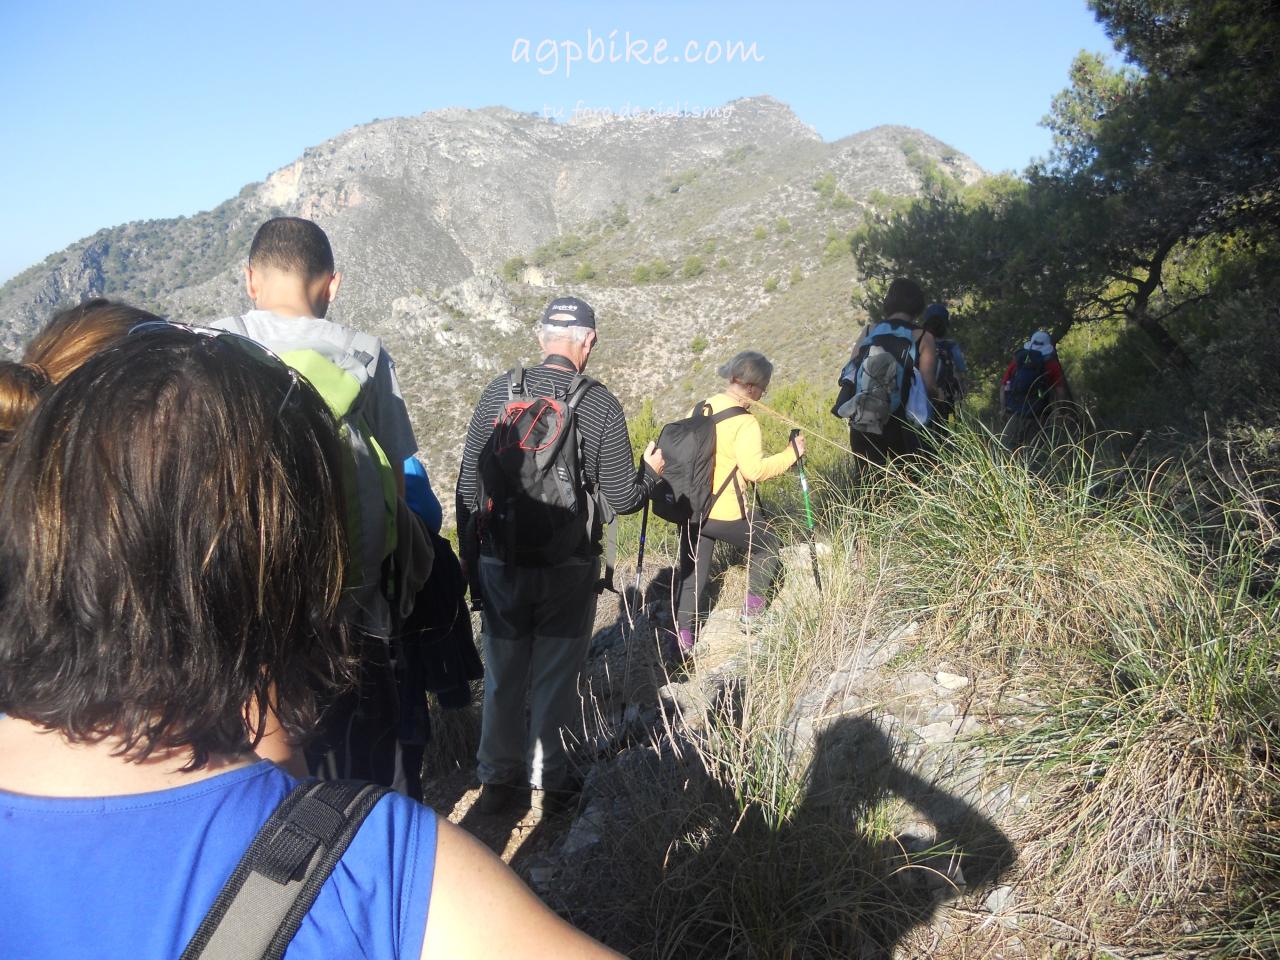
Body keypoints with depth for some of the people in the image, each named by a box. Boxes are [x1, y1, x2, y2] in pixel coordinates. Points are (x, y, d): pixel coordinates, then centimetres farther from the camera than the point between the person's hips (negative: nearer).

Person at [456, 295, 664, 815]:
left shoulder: (498, 392, -4)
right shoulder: (601, 405, -10)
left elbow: (467, 483, 0)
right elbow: (621, 497, -8)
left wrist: (469, 551, 13)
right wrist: (650, 471, 13)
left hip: (500, 563, 2)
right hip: (569, 571, -2)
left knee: (502, 675, 18)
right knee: (555, 680, 14)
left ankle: (497, 780, 33)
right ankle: (549, 783, 29)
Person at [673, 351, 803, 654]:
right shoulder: (745, 423, -17)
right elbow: (755, 470, -24)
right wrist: (792, 453, -13)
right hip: (726, 513, -6)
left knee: (692, 572, 14)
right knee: (766, 544, 21)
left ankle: (683, 635, 11)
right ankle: (754, 605, 22)